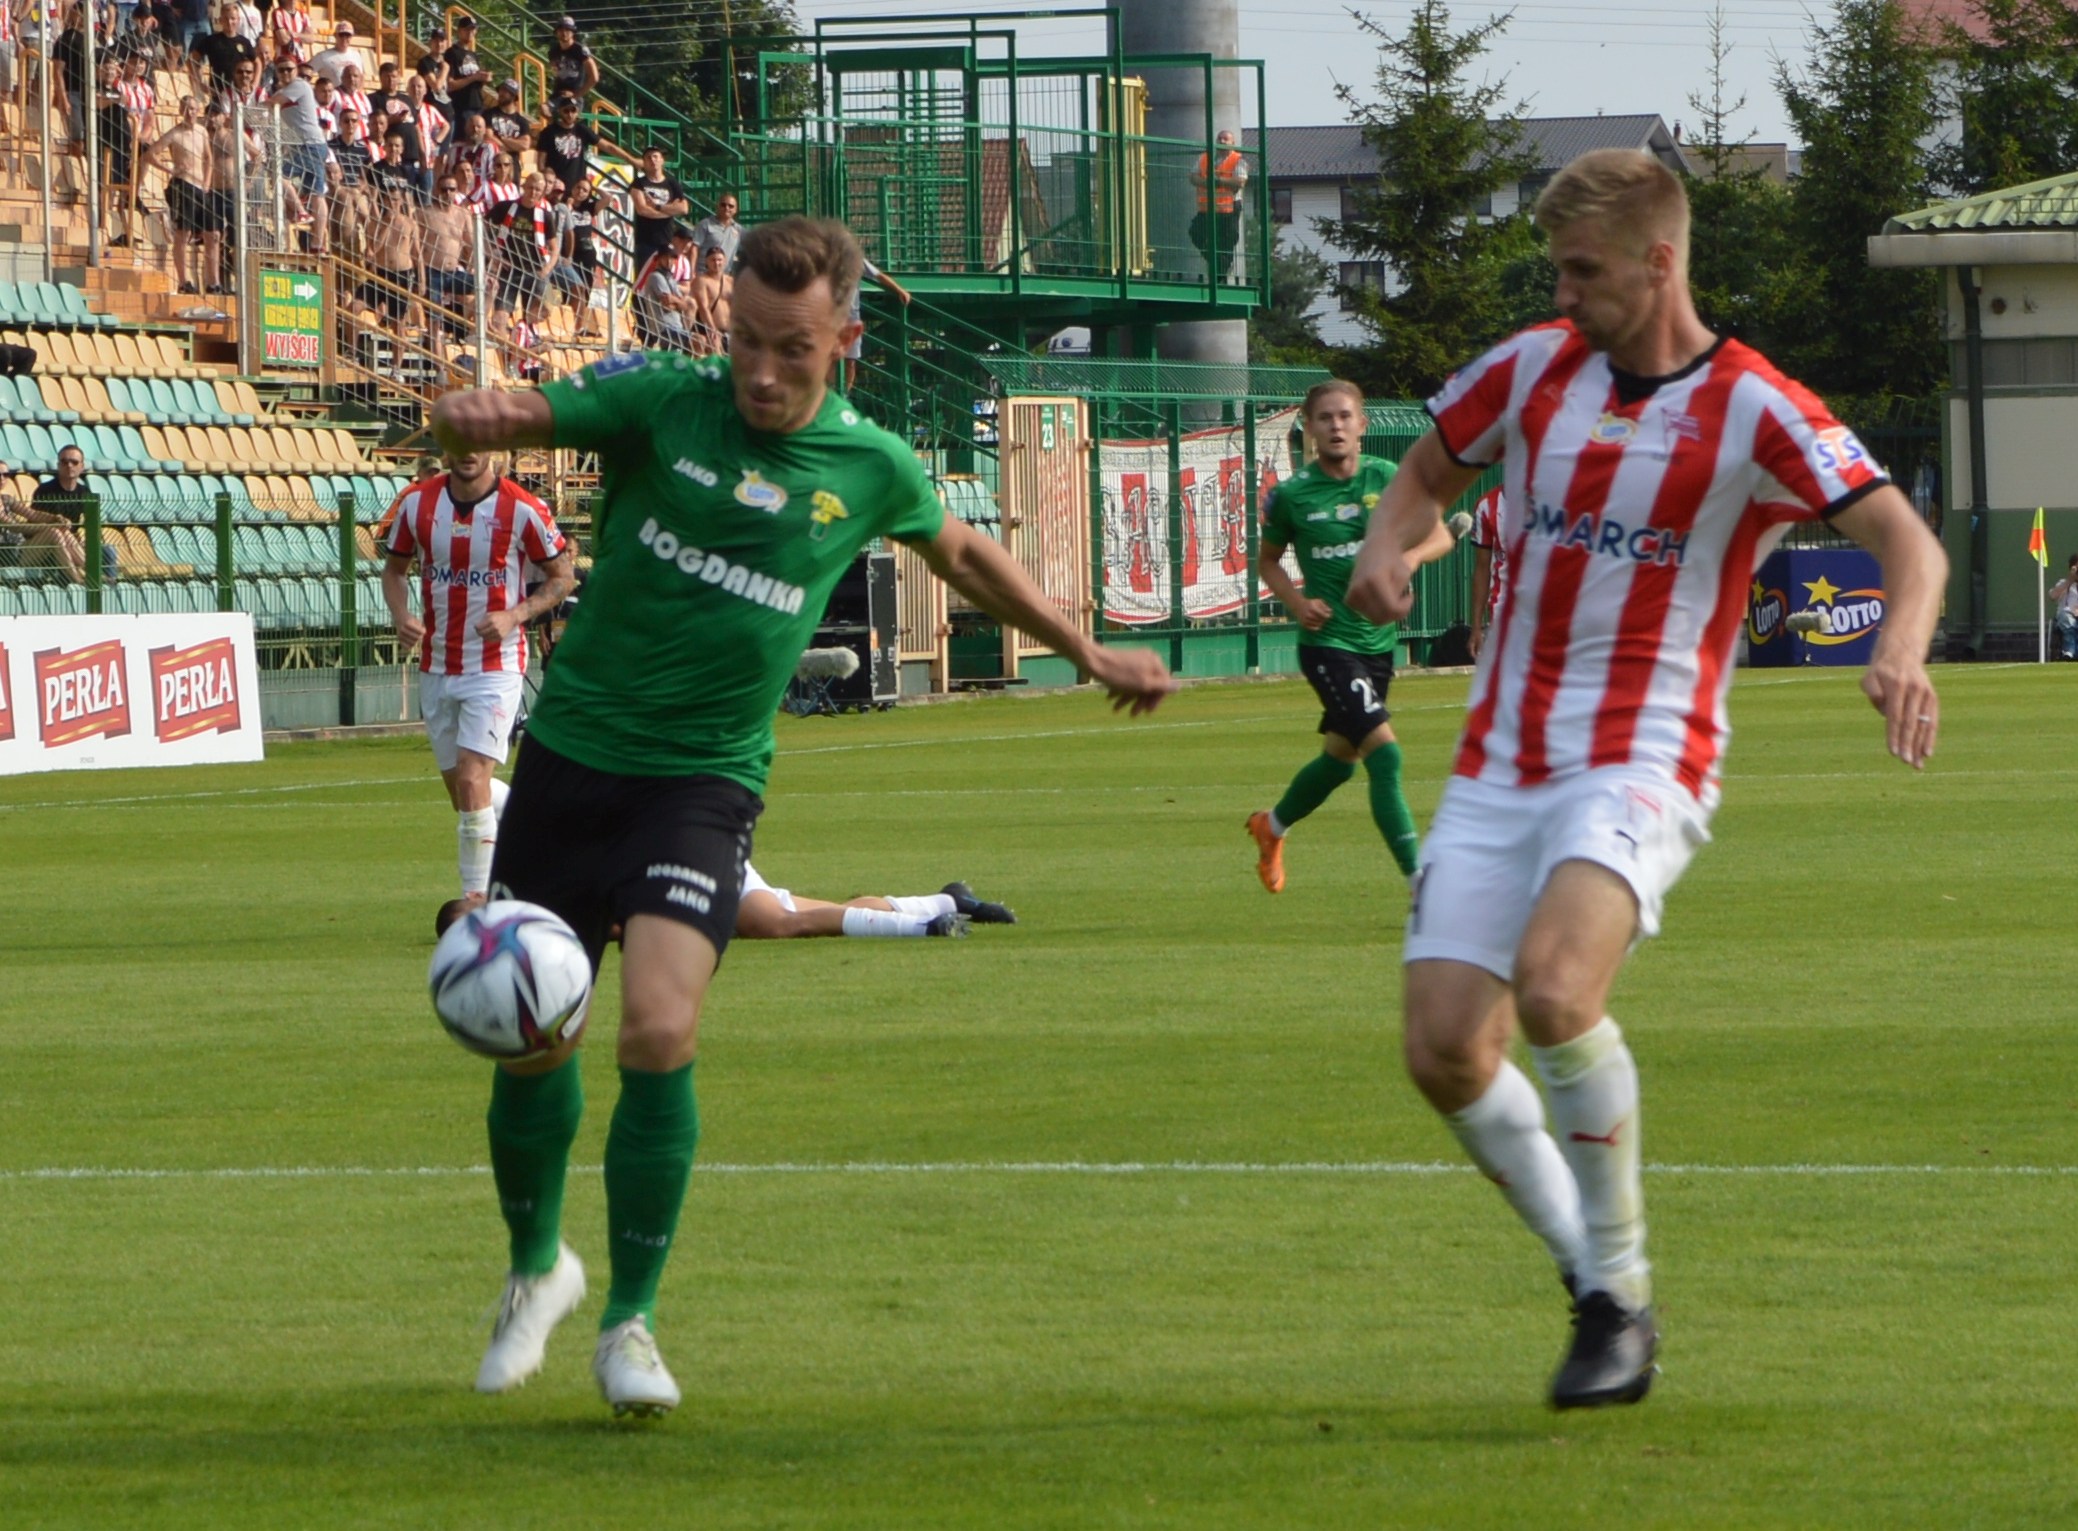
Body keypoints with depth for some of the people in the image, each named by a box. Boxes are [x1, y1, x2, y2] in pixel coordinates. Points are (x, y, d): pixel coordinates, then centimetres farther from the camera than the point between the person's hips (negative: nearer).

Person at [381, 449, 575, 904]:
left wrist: (515, 616, -16)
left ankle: (477, 896, -12)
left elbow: (562, 577, 0)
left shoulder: (522, 509, -10)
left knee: (472, 781, -17)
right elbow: (395, 568, 14)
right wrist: (401, 614, -7)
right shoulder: (417, 503, 1)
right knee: (459, 789, 10)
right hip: (436, 667, 5)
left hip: (495, 666, -5)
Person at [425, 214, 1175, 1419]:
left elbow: (963, 554, 20)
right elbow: (514, 417, -14)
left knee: (660, 1033, -19)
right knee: (531, 1040, 4)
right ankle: (538, 1269, 31)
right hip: (571, 754, 1)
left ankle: (632, 1322, -5)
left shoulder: (872, 468, -1)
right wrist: (468, 415, -39)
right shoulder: (661, 404, -6)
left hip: (704, 780, -1)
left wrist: (1089, 653, 27)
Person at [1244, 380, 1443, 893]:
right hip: (1327, 642, -5)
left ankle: (1272, 827, 48)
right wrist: (1296, 602, -8)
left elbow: (1439, 536, -1)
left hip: (1379, 640, 5)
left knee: (1341, 755, 21)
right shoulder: (1292, 495, -6)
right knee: (1384, 753, -18)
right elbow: (1268, 560, 10)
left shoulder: (1386, 479, -1)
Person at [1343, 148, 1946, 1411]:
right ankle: (1601, 1292, 13)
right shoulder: (1535, 369, 7)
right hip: (1498, 767, 6)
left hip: (1639, 762, -6)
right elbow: (1430, 469, 23)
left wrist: (1902, 650, -38)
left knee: (1553, 988, -31)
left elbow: (1908, 541, -16)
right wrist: (1389, 545, -1)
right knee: (1446, 1049, -7)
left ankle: (1622, 1296, -14)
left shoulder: (1754, 413, -8)